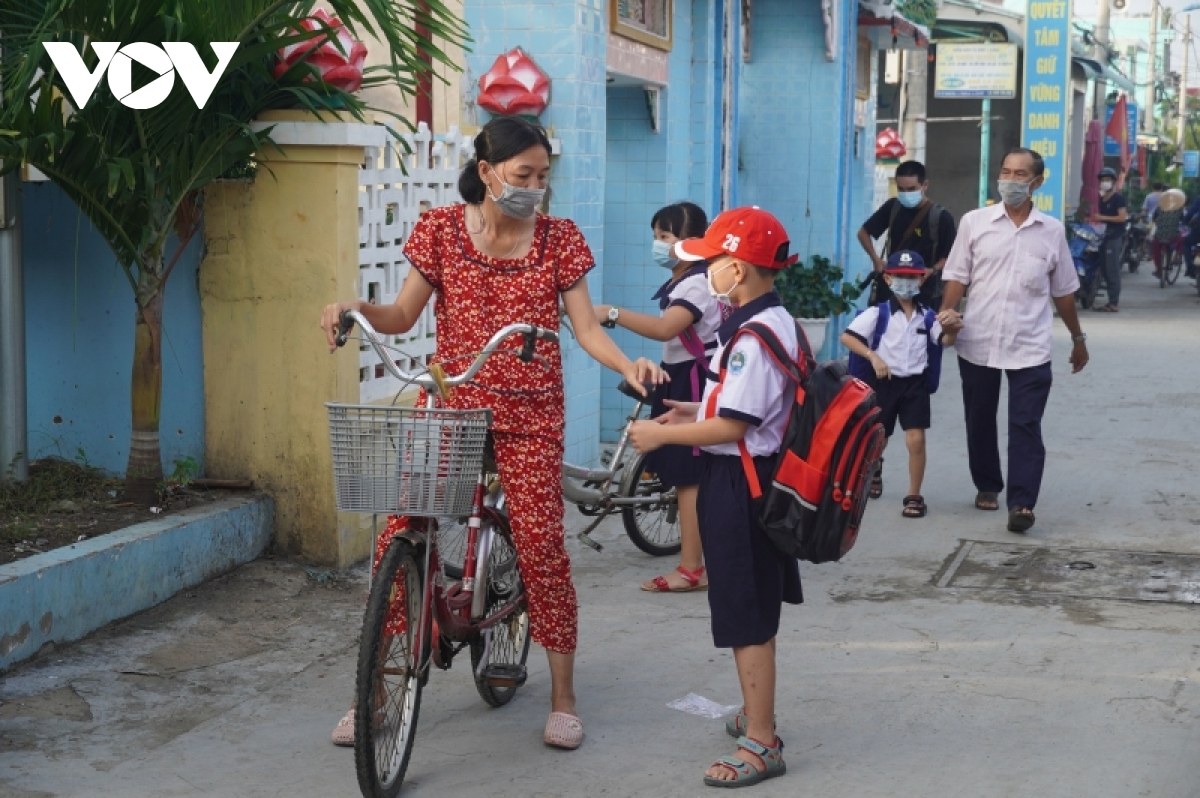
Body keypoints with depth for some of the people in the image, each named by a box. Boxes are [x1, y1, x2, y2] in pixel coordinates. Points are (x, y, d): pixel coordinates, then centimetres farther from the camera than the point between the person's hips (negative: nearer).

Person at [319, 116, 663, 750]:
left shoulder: (559, 239, 3)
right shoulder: (441, 229, 2)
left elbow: (586, 328, -1)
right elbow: (402, 316, 2)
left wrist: (628, 365, -20)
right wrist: (354, 308, -18)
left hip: (530, 418, 0)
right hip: (450, 406, 1)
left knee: (542, 551, -6)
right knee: (399, 540, -5)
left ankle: (563, 698, 11)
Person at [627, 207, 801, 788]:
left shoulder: (755, 334, -23)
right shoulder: (772, 322, 9)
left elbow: (732, 426, -24)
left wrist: (662, 435, -14)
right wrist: (692, 412, 13)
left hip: (739, 483, -11)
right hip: (751, 479, 11)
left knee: (749, 620, -4)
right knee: (754, 610, 22)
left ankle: (761, 745, 3)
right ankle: (755, 714, 37)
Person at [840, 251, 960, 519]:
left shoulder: (926, 315, 1)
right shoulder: (878, 313, -9)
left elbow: (945, 341, -2)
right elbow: (847, 337, -14)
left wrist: (952, 329, -24)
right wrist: (873, 356, -25)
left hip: (916, 383, 1)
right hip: (886, 382, -1)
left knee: (916, 439, -12)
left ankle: (914, 496, 1)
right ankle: (874, 471, 50)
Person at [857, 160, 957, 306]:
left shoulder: (941, 216, -8)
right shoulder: (892, 207, 4)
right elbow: (864, 232, 15)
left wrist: (932, 271, -19)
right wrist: (876, 259, 0)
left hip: (923, 290, -4)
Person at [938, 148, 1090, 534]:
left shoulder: (1052, 231, 4)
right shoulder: (975, 222, 1)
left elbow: (1063, 291, 13)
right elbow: (958, 275, 2)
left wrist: (1078, 338, 18)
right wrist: (948, 311, -16)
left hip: (1030, 347, -1)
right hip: (978, 342, 1)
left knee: (1025, 426, -7)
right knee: (979, 420, 12)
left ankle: (1021, 503, -9)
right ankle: (987, 486, 30)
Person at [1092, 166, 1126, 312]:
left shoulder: (1118, 197, -7)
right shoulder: (1102, 199, 17)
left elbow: (1122, 217, -15)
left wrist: (1103, 218, -17)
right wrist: (1096, 218, 6)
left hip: (1116, 237, -9)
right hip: (1106, 236, 9)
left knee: (1112, 270, -10)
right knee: (1106, 270, 8)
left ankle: (1114, 303, -10)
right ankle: (1112, 301, 13)